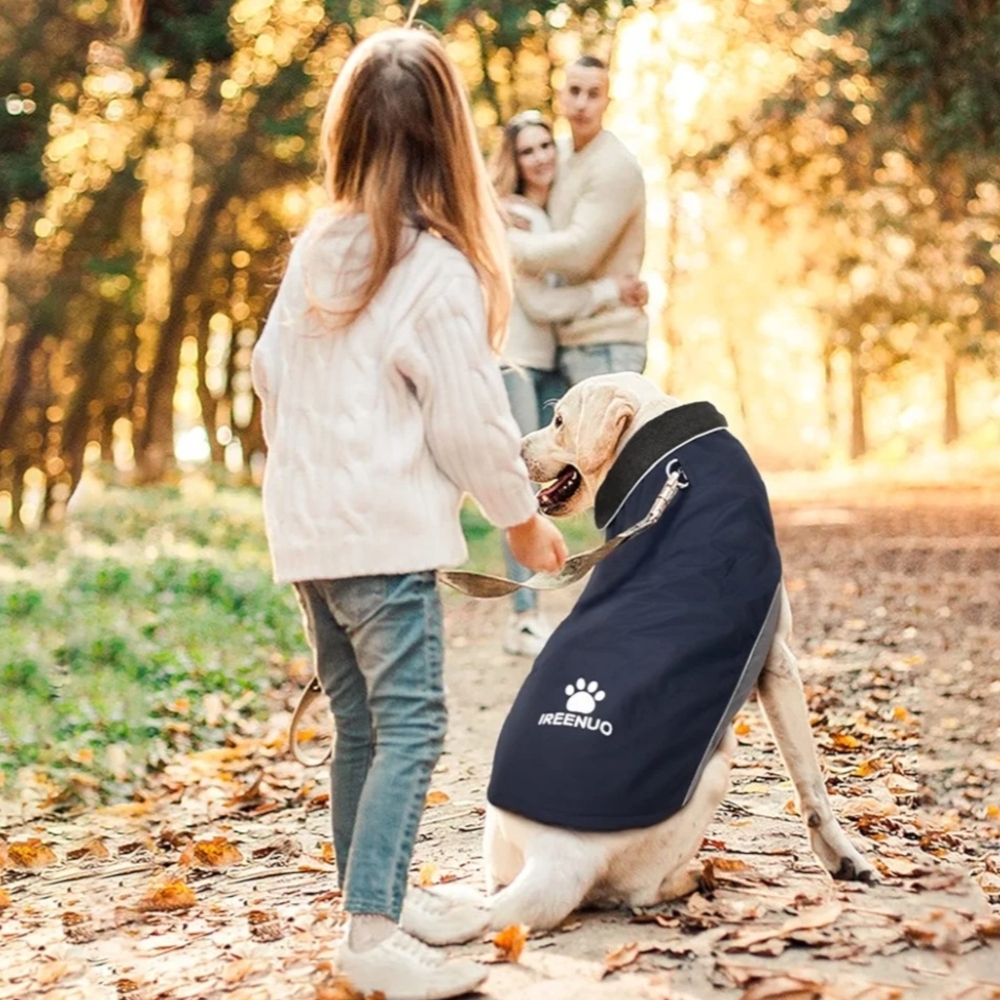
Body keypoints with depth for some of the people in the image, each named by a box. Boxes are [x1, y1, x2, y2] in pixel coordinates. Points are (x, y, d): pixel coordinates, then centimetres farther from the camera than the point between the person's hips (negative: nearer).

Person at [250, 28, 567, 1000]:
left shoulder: (313, 250, 8)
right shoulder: (437, 269, -13)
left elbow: (269, 375, 14)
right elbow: (469, 419, -10)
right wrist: (522, 518, 4)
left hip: (305, 526, 8)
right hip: (383, 529, -8)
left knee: (359, 722, 15)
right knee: (410, 724, -6)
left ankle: (379, 897, 26)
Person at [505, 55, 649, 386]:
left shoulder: (616, 166, -14)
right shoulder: (561, 155, 11)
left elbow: (578, 251, -21)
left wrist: (503, 239, -13)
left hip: (605, 345, -8)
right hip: (566, 338, 8)